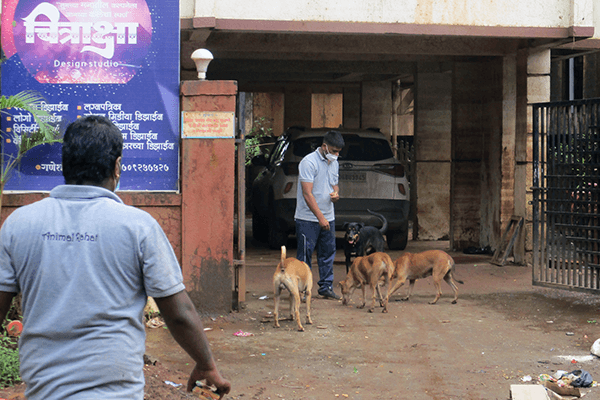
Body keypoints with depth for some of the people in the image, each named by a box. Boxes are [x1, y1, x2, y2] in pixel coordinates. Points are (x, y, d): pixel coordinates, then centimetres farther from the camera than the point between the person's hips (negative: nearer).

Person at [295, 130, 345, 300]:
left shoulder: (334, 163, 11)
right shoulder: (309, 162, -15)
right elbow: (307, 193, -19)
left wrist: (336, 193, -1)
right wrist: (320, 217, -22)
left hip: (328, 217, 8)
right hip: (308, 219, -7)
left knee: (328, 253, 9)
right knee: (305, 255, -3)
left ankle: (326, 287, 18)